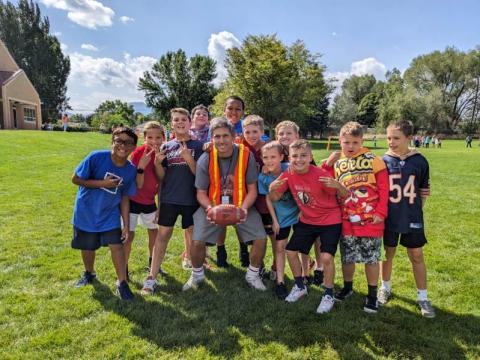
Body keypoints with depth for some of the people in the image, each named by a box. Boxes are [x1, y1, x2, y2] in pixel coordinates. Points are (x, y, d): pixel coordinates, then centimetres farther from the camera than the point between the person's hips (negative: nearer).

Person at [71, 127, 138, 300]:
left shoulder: (131, 170, -12)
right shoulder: (96, 157, -22)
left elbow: (125, 199, -4)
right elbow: (75, 179, -14)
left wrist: (126, 226, -5)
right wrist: (102, 183, -25)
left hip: (110, 214, 1)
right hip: (86, 212, -1)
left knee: (117, 245, -8)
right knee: (88, 247, 15)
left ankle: (122, 283, 9)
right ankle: (89, 273, 44)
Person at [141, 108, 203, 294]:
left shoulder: (197, 146, 1)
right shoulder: (166, 147, 7)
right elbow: (161, 177, 6)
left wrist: (188, 158, -20)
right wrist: (158, 162, -13)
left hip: (191, 198, -1)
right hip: (169, 198, 1)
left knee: (194, 233, 11)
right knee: (163, 234, 0)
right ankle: (151, 278, 6)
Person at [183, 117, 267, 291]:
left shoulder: (246, 155, -15)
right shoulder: (205, 159, -14)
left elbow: (252, 189, -8)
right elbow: (201, 193, -7)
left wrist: (244, 208, -25)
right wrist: (210, 208, -27)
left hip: (242, 206, 1)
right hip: (212, 206, 0)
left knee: (260, 238, -11)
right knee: (197, 241, -13)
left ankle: (252, 275, 18)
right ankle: (197, 274, 20)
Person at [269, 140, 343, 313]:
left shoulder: (321, 175, -25)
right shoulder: (288, 175, -11)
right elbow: (275, 198, -5)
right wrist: (272, 188, -28)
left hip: (330, 220, -5)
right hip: (307, 220, 5)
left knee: (326, 257, -17)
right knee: (291, 251, 5)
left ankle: (328, 295, 10)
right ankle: (300, 286, 30)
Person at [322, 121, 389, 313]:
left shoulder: (373, 160, -6)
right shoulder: (336, 163, 6)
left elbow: (383, 188, -6)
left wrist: (381, 212, -10)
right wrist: (327, 165, -2)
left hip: (370, 220, -3)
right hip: (347, 220, 3)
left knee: (371, 258, 9)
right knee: (347, 257, 15)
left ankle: (372, 294, 26)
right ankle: (347, 287, 38)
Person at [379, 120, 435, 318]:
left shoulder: (419, 161, -4)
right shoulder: (382, 161, -6)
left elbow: (424, 190, 5)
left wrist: (416, 209, 4)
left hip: (412, 218, 0)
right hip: (389, 218, 0)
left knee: (417, 256, 9)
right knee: (388, 254, 14)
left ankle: (422, 297, 24)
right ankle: (385, 288, 34)